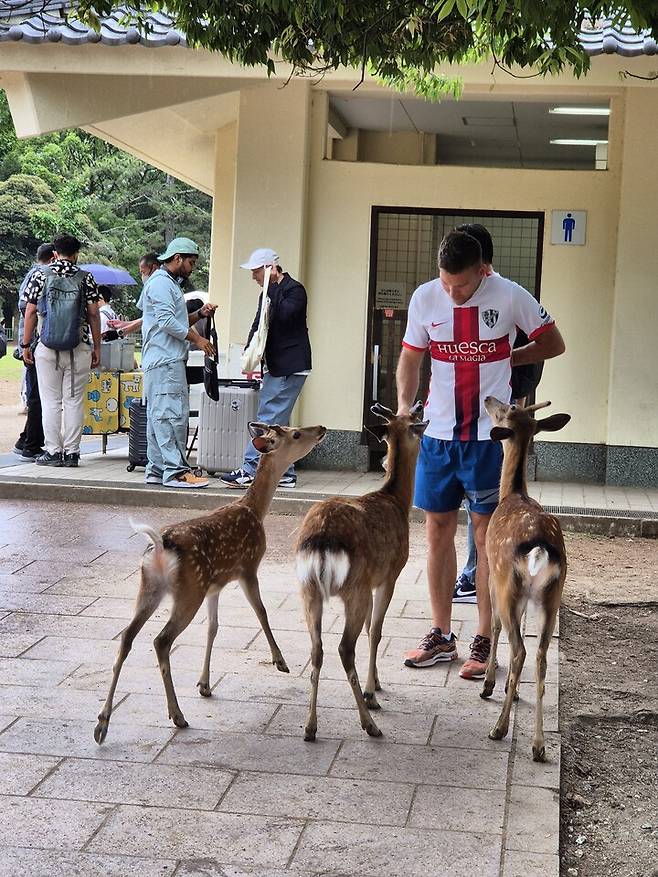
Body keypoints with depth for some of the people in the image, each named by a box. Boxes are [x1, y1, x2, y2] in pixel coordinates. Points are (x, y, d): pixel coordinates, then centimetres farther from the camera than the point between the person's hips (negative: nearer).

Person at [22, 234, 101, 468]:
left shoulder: (40, 275, 1)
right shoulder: (86, 278, 1)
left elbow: (31, 312, -1)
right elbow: (93, 315, 1)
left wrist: (25, 345, 5)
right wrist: (96, 348, 8)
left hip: (47, 349, 0)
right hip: (79, 349, 1)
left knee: (51, 402, 4)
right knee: (74, 401, 5)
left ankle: (53, 451, 2)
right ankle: (71, 452, 4)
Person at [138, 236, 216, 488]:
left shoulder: (170, 283, 24)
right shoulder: (160, 283, -9)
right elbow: (167, 321, -18)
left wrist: (200, 314, 12)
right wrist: (196, 338, -14)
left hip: (167, 361, 11)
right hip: (164, 361, -11)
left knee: (158, 416, 10)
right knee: (172, 414, -13)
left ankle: (157, 469, 13)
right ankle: (175, 470, -15)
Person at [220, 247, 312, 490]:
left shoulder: (294, 290, -9)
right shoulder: (270, 293, 18)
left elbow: (284, 315, -25)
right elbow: (259, 324, 19)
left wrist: (272, 286, -17)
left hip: (291, 367, -10)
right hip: (275, 367, 10)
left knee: (269, 418, -12)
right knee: (278, 421, 10)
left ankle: (250, 470, -14)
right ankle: (285, 473, 15)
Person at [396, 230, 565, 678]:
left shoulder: (510, 296, -10)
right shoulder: (424, 298, -2)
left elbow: (554, 344, 3)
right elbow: (411, 359, 8)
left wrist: (505, 360, -1)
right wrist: (404, 406, -6)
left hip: (491, 434, -3)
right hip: (438, 432, 4)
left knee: (487, 533, 0)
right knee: (438, 530, 7)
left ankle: (485, 644, 7)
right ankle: (441, 636, 18)